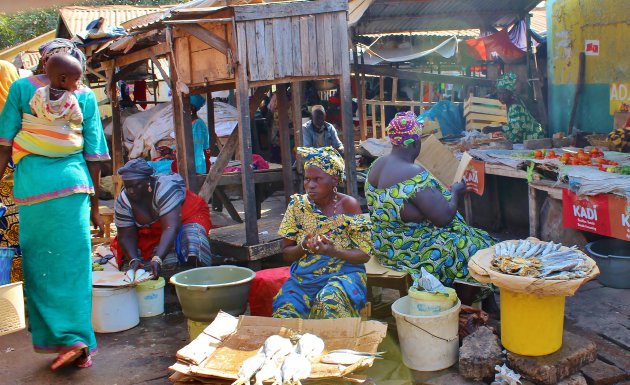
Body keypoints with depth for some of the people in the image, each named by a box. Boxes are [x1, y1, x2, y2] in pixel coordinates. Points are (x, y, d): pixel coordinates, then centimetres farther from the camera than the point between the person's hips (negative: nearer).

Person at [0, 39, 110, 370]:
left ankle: (64, 339, 6)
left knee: (40, 266, 8)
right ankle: (78, 343, 8)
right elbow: (94, 154, 6)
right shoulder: (84, 96, 6)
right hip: (73, 183, 1)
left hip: (32, 185, -1)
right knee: (74, 265, 6)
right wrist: (94, 204, 12)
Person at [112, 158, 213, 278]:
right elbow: (126, 236, -14)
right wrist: (133, 259, -34)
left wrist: (157, 259, -54)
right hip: (153, 231, 6)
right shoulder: (122, 202, -18)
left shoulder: (165, 188, -34)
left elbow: (171, 228, -42)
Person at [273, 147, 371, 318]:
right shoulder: (298, 205, 5)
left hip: (343, 274, -2)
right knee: (284, 314, -24)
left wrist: (333, 251, -24)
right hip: (303, 277, 3)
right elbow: (286, 254, 7)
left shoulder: (348, 205, -4)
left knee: (327, 302, -34)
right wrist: (304, 246, -15)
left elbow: (364, 255, -6)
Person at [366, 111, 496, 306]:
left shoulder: (378, 164, 0)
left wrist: (445, 192, 16)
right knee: (474, 247, 8)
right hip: (412, 252, -10)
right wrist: (455, 193, -5)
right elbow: (444, 217, -25)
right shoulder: (414, 175, -28)